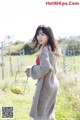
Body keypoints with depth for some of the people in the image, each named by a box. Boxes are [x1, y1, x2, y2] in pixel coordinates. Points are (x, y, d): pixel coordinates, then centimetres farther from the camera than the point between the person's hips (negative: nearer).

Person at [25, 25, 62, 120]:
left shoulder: (45, 50, -17)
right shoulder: (51, 49, 11)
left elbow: (44, 68, -26)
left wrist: (30, 70, -9)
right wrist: (32, 70, 12)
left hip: (46, 84, -9)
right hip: (52, 83, 10)